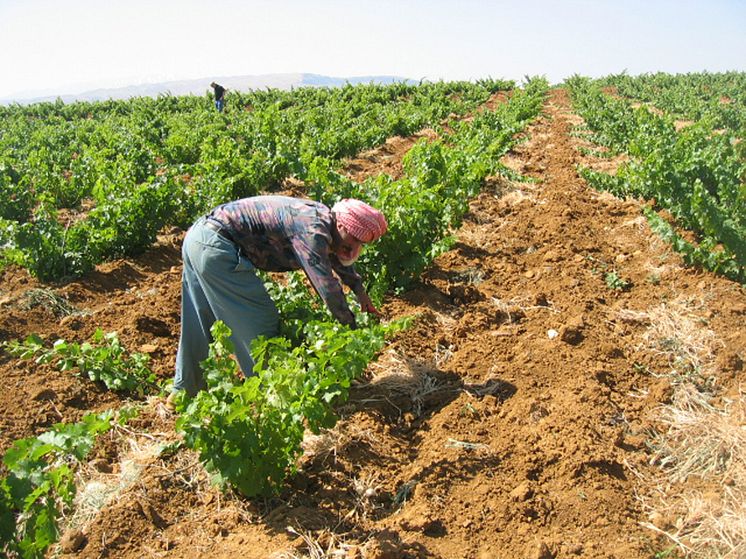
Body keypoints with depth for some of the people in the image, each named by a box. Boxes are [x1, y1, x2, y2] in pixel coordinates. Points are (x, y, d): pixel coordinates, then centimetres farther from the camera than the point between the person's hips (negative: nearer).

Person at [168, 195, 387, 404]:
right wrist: (351, 325, -10)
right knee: (259, 322, -2)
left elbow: (335, 254, 29)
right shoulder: (312, 231, -20)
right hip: (216, 247, -10)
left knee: (199, 326, 20)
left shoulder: (323, 217, 9)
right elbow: (327, 287, -23)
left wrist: (360, 291, 27)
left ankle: (184, 391, 34)